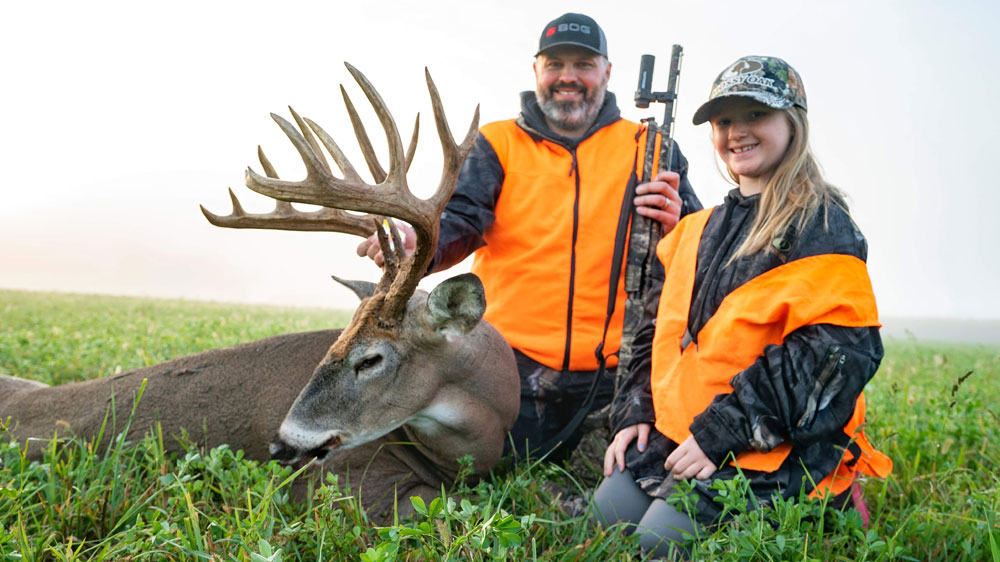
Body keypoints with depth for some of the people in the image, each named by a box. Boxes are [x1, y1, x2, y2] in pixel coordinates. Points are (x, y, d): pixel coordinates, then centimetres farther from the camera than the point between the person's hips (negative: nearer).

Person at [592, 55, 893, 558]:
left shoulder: (821, 228, -6)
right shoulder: (697, 230, 17)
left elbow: (837, 351, -18)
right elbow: (658, 329, 21)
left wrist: (722, 433, -21)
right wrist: (634, 414, 6)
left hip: (770, 452, -7)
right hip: (673, 434, 7)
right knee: (606, 517, -5)